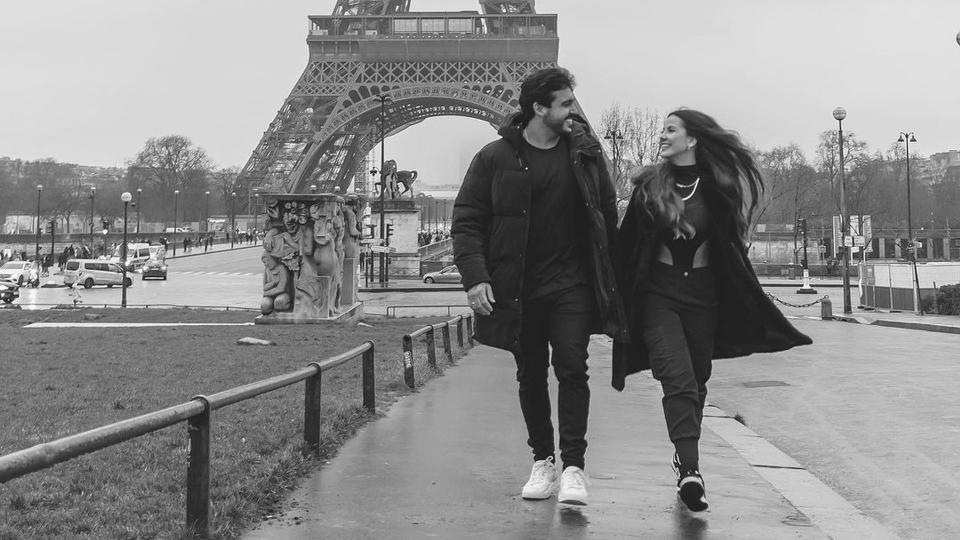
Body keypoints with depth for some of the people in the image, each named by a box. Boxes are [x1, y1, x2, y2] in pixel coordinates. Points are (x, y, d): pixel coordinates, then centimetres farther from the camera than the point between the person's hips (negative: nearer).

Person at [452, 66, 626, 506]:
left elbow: (608, 214, 9)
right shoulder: (495, 158, -4)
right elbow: (466, 221, -2)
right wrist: (475, 276, -14)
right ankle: (542, 461, 23)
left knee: (572, 367, -9)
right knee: (530, 376, 9)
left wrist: (609, 280, 6)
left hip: (572, 284, 0)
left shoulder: (584, 151, 3)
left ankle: (573, 465, -3)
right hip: (517, 287, 0)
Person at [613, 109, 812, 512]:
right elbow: (626, 244, 2)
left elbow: (730, 245, 6)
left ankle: (685, 460, 28)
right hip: (658, 294, -2)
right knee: (679, 378, -16)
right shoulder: (650, 186, 0)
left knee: (696, 380, 10)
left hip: (703, 296, 2)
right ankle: (689, 468, -22)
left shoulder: (716, 187, 1)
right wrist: (622, 295, 0)